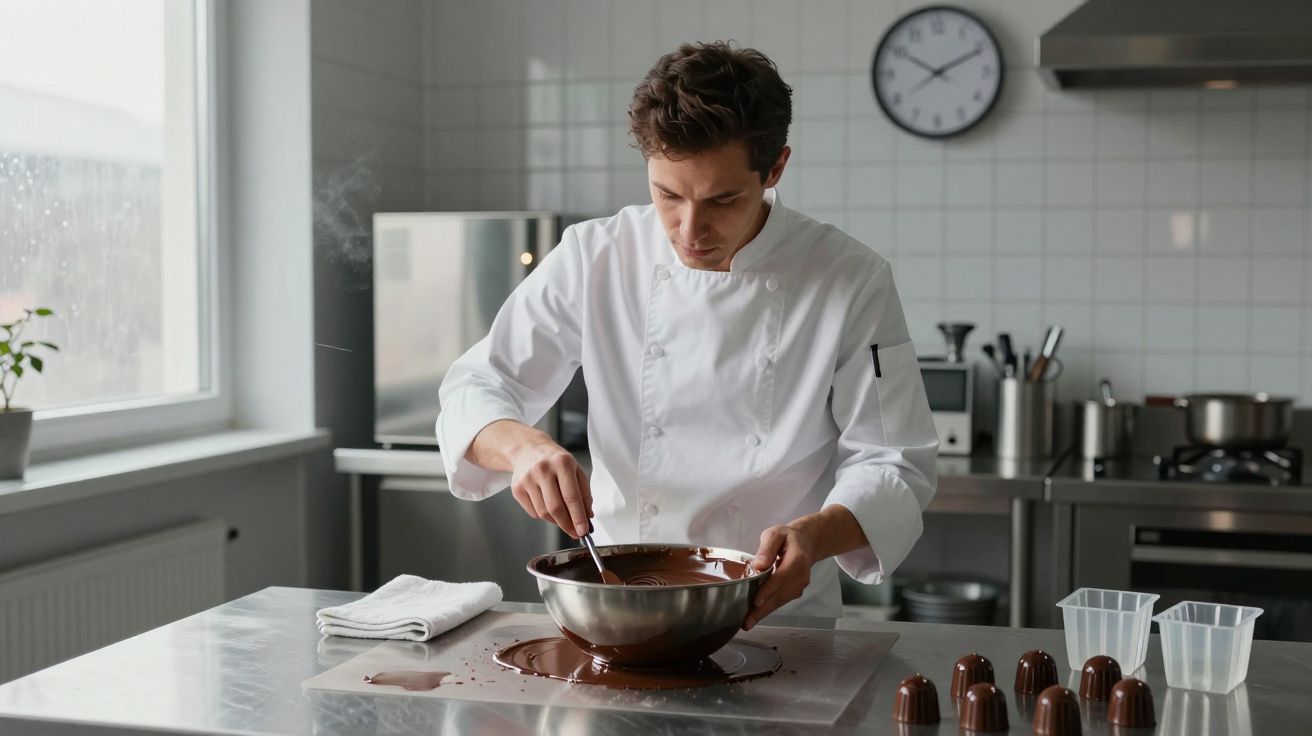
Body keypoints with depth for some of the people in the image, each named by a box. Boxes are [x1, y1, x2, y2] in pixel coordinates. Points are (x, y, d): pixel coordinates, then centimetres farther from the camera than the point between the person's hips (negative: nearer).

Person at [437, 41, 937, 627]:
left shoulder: (853, 282, -5)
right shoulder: (595, 260, -1)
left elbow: (896, 467, -2)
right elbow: (476, 391, 4)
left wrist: (816, 533, -23)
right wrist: (521, 444, -20)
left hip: (777, 619, 1)